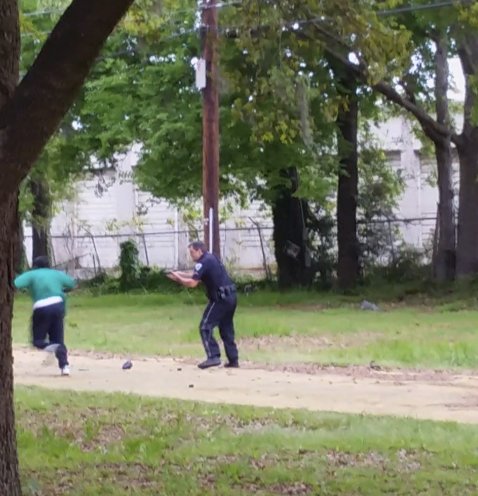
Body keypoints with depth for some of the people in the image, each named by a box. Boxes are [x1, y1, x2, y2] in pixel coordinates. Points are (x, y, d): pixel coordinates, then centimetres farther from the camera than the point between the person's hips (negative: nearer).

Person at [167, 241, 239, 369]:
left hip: (220, 298, -9)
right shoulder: (211, 258, 17)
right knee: (226, 329, 15)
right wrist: (180, 274, 12)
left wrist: (178, 278, -2)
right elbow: (197, 275, 22)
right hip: (230, 296, 9)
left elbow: (192, 283, -18)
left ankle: (213, 357, -14)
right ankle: (233, 359, 14)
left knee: (205, 327, -5)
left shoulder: (203, 262, -12)